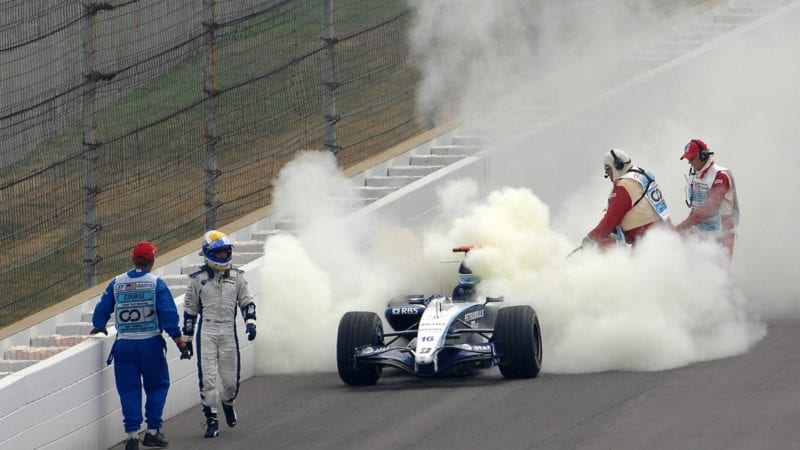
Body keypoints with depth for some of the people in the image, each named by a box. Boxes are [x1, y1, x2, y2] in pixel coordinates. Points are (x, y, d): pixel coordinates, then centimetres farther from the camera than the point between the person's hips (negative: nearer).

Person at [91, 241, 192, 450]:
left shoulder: (116, 284, 1)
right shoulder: (156, 284, -7)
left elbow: (101, 310, 10)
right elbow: (169, 316, -10)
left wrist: (99, 327, 32)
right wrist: (181, 344, -5)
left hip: (124, 345, 2)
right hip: (150, 343, -2)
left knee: (129, 390, 7)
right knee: (157, 386, 13)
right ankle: (152, 431, 7)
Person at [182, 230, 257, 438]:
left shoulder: (236, 276, 8)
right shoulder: (198, 279, 3)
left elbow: (246, 301, 13)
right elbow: (190, 309, 8)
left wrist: (250, 322, -4)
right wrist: (187, 339, 8)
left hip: (228, 331, 2)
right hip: (206, 332, -2)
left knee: (230, 378, 4)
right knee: (207, 378, -8)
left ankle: (227, 403, 36)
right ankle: (211, 419, -1)